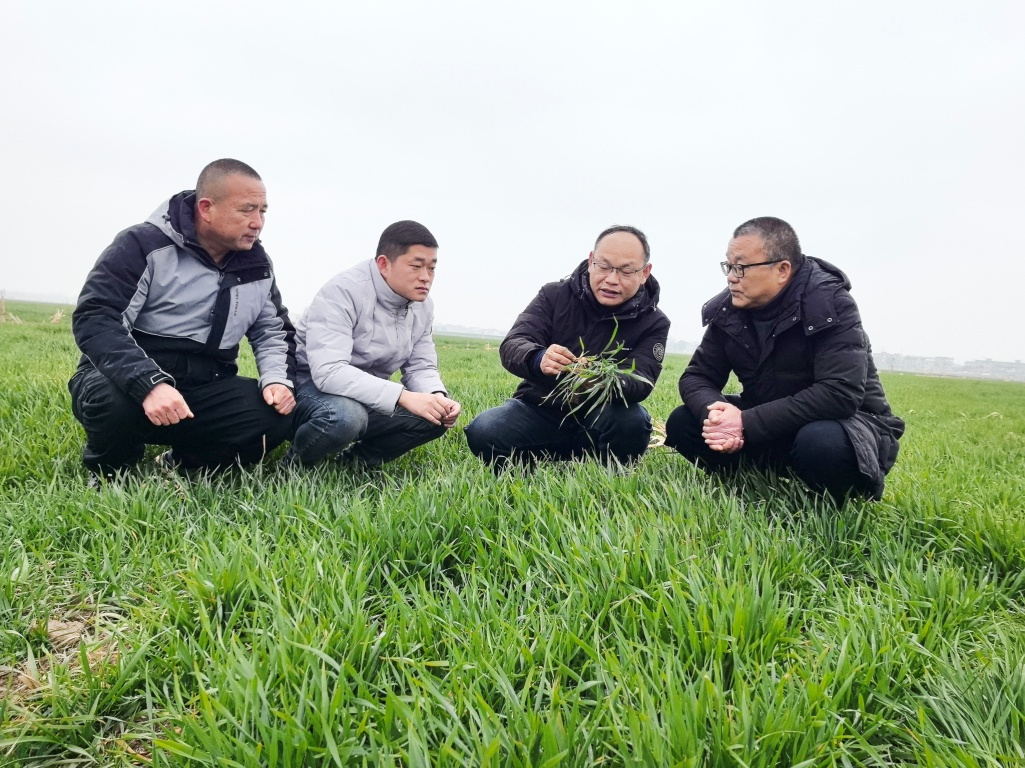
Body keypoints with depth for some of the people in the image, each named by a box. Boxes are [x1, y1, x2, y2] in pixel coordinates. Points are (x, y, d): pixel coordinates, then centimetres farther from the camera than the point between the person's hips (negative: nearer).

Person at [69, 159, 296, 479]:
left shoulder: (257, 266, 6)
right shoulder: (145, 245, -11)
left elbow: (274, 330, 16)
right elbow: (94, 319, -19)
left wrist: (277, 378, -7)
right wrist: (149, 384, -35)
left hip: (204, 389, 4)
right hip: (128, 381, -3)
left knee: (276, 415, -22)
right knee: (112, 401, -38)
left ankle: (182, 464, 4)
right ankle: (107, 473, -1)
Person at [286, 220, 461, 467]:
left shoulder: (422, 306, -2)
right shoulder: (344, 291, -25)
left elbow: (421, 368, 3)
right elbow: (329, 372, -35)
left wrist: (439, 397, -21)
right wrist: (403, 397, -40)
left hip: (369, 394, 7)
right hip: (311, 383, -6)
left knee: (437, 416, -13)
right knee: (345, 416, -39)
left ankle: (357, 457, 5)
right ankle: (296, 462, -6)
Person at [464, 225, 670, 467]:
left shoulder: (653, 322, -6)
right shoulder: (555, 295, -5)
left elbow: (639, 383, -19)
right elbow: (511, 346, -15)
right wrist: (538, 360, -40)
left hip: (600, 418, 0)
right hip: (539, 409, 1)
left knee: (632, 423, -33)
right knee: (483, 433, -26)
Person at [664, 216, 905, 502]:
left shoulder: (829, 304, -21)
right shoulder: (729, 309, -5)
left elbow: (840, 394, -32)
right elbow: (696, 377, -3)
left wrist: (748, 424, -36)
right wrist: (714, 412, -29)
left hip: (846, 421, -5)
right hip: (771, 425, 5)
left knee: (822, 442, -40)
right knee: (682, 423, -12)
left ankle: (846, 500, -6)